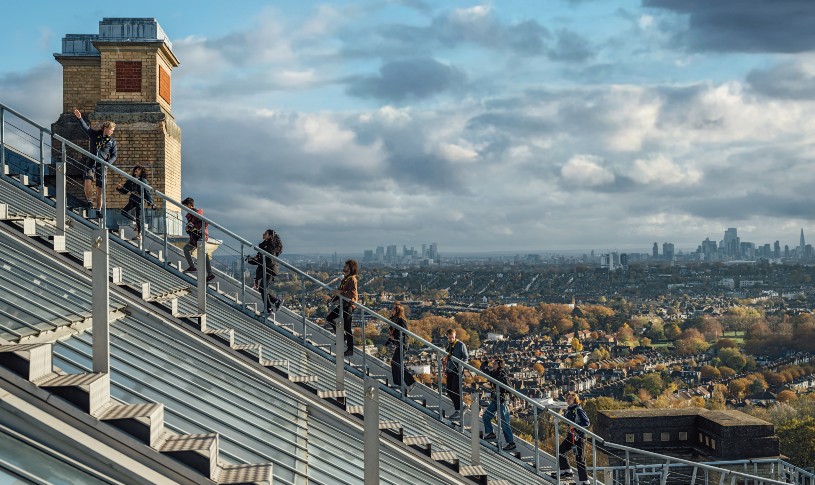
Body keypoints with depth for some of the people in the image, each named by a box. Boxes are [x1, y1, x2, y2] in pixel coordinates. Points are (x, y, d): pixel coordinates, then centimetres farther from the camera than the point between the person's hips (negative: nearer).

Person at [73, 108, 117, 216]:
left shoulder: (112, 141, 7)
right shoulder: (95, 134, 6)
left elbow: (114, 155, 6)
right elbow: (85, 127, -3)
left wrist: (108, 163, -12)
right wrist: (79, 118, -19)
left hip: (101, 165, 1)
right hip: (91, 163, -1)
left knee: (100, 189, 1)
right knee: (88, 182, -24)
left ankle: (98, 210, 12)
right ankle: (89, 201, -1)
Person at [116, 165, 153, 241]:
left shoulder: (143, 180, -2)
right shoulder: (130, 180, 12)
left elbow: (147, 192, -5)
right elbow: (124, 191, 15)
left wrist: (150, 202, -14)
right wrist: (120, 188, -7)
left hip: (140, 200, -6)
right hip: (132, 200, 6)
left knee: (138, 217, -6)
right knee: (124, 212, -4)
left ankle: (139, 235, 1)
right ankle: (136, 221, 16)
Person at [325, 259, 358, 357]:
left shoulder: (352, 279, -18)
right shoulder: (345, 278, 12)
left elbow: (352, 293, -28)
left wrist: (340, 293, -29)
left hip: (349, 305, -10)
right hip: (343, 304, 10)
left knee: (347, 327, -4)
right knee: (329, 318, 15)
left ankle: (350, 350, 6)